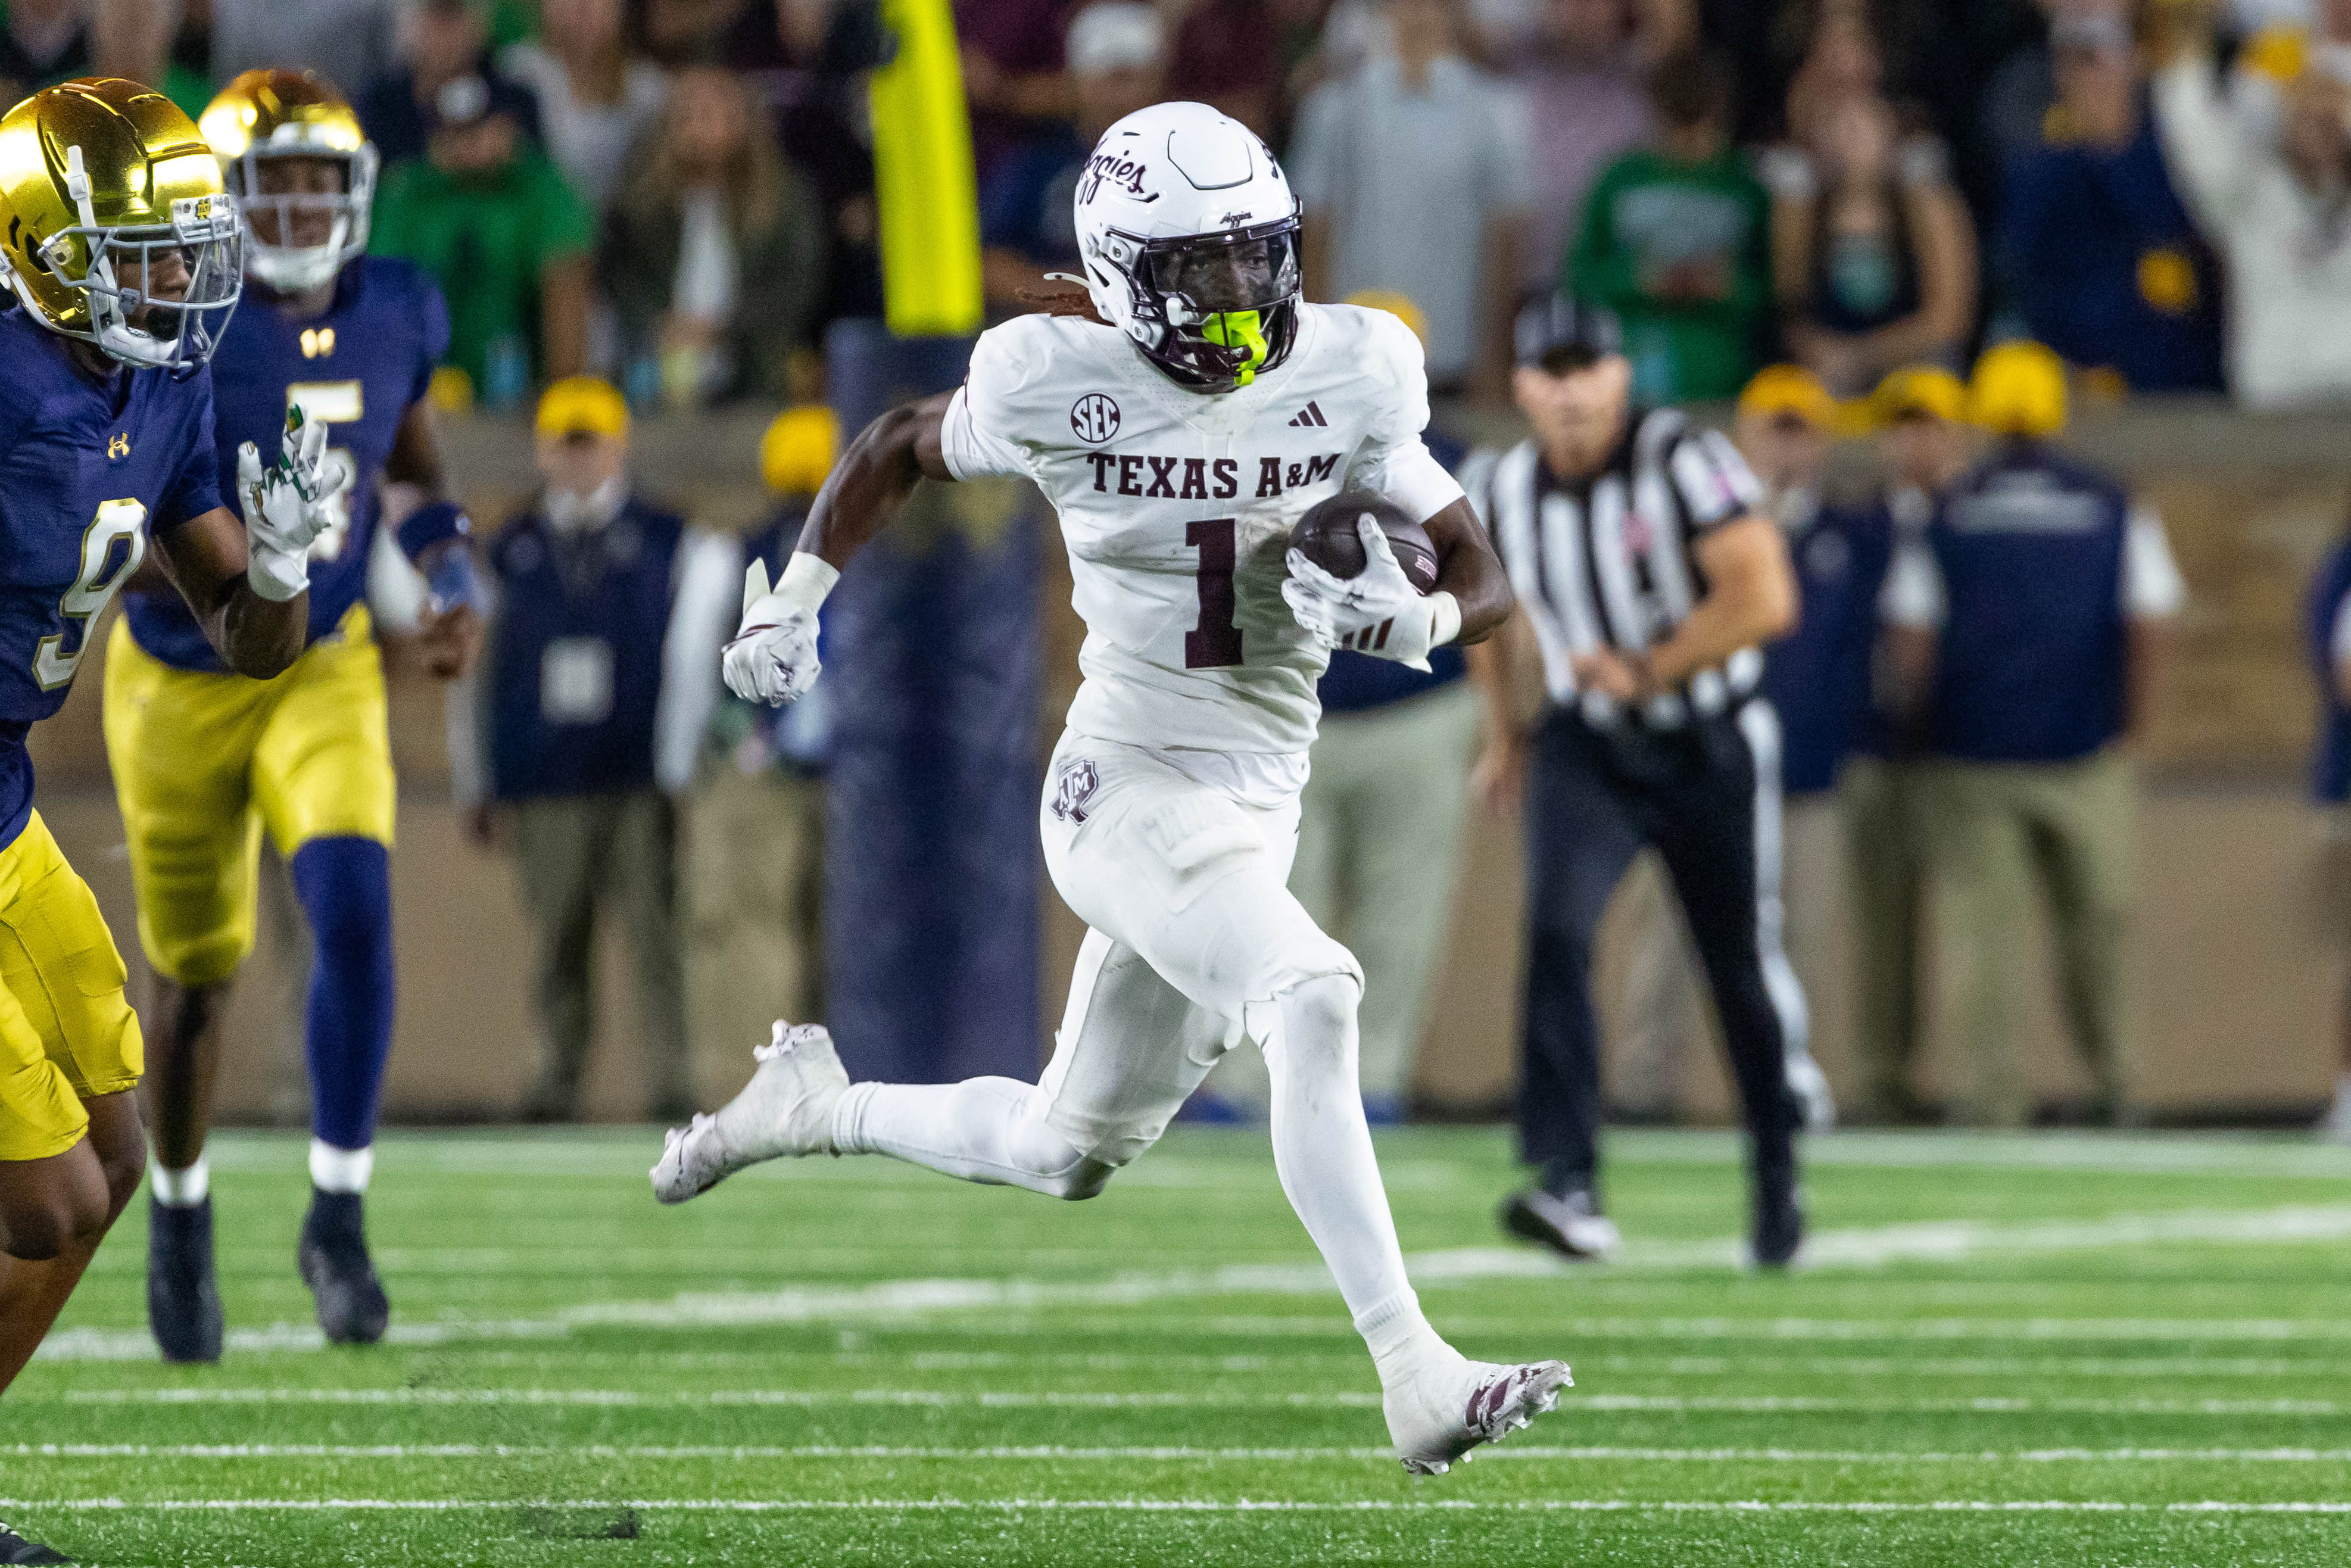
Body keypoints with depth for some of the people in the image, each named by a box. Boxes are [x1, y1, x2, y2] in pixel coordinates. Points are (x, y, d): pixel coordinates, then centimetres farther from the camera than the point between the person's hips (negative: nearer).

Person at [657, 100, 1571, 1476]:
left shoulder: (1355, 375, -3)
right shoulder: (1060, 384, -9)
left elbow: (1485, 584, 3)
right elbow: (902, 450, 13)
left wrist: (1407, 618, -18)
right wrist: (796, 593, 6)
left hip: (1257, 809, 5)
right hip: (1131, 786, -5)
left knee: (1067, 1157, 18)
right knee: (1312, 998, -31)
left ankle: (814, 1104, 44)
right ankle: (1414, 1374, -35)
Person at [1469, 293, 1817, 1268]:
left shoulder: (1683, 463, -19)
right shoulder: (1510, 491, -2)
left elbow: (1764, 598, -27)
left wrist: (1645, 671, -26)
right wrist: (1503, 728, 20)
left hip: (1712, 747, -3)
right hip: (1587, 750, 3)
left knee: (1744, 967, 7)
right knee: (1556, 934, -21)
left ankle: (1778, 1177, 31)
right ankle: (1568, 1188, -28)